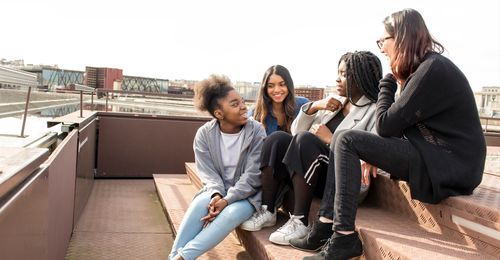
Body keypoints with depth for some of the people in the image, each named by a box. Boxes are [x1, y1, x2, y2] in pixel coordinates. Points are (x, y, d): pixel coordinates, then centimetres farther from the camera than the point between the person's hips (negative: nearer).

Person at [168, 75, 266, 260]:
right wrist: (217, 195, -28)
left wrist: (227, 200, -26)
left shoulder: (256, 131, -12)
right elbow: (209, 173, -7)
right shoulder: (204, 134, -6)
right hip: (218, 190, 2)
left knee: (232, 213, -33)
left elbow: (252, 176, -16)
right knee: (199, 203, -31)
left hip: (247, 193, -2)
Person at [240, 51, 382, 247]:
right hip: (318, 177, 7)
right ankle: (268, 212, -15)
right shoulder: (333, 102, 18)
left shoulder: (375, 111, -3)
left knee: (305, 140, -29)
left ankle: (300, 221, -26)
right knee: (278, 139, -13)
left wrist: (330, 140, -14)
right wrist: (314, 106, -2)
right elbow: (296, 130, 14)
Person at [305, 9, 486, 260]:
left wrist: (388, 81, -2)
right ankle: (327, 222, 8)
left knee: (348, 140, -16)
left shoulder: (433, 69, -15)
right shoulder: (425, 67, 15)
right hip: (434, 155, 10)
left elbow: (386, 125, -15)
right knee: (344, 141, 9)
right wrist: (377, 155, 2)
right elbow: (398, 126, 14)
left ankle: (344, 237, -16)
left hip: (448, 165, -10)